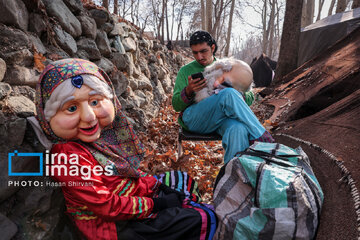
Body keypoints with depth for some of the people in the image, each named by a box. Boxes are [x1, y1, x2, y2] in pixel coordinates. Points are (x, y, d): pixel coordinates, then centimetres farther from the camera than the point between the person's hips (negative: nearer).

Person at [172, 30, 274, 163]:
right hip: (193, 119, -2)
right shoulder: (185, 71, 18)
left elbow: (250, 97, 20)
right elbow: (176, 105, 10)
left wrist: (241, 98, -6)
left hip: (223, 118, 2)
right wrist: (188, 91, -12)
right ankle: (263, 139, -27)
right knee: (229, 94, -32)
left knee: (238, 129, -38)